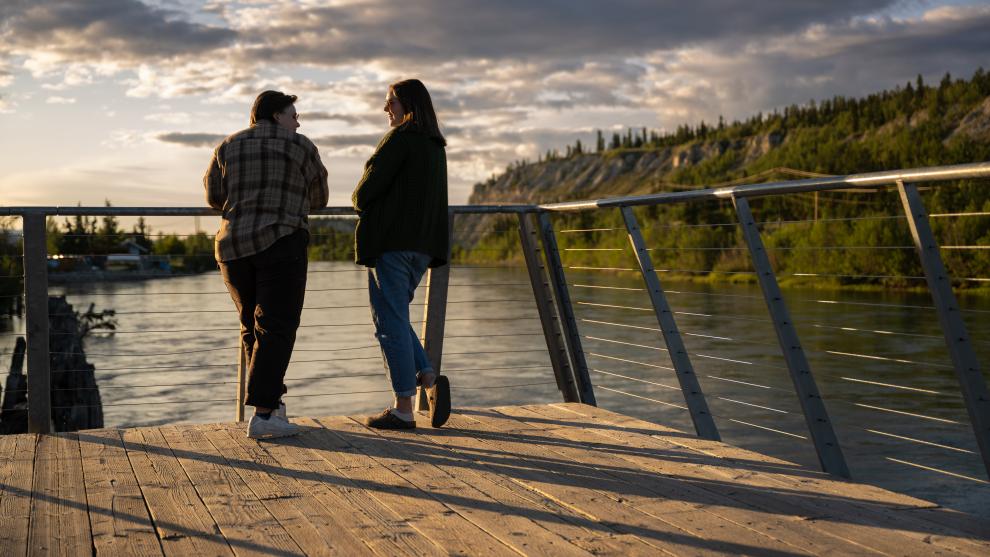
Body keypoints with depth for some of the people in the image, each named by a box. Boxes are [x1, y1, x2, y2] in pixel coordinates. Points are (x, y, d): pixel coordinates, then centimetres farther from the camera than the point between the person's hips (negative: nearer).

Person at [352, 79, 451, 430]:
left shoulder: (400, 138, -10)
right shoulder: (436, 146, 17)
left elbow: (371, 183, -14)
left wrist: (358, 201, 9)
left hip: (392, 242, -9)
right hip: (423, 244, 9)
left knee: (391, 323, -2)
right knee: (394, 318, 19)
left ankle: (403, 410, 1)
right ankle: (430, 380, 4)